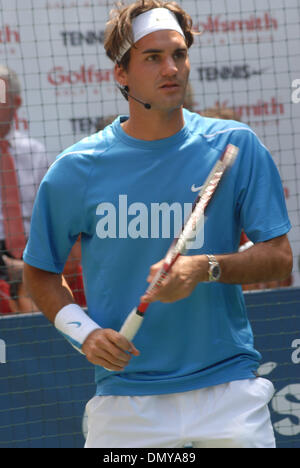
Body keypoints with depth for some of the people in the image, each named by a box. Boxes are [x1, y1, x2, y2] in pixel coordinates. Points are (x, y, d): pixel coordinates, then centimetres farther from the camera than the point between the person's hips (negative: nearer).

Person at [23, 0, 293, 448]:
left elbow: (279, 256, -1)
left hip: (228, 392, 0)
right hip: (125, 400, 0)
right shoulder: (76, 169, 1)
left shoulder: (236, 147, 1)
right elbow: (40, 272, 11)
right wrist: (84, 331, -6)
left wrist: (206, 268, -19)